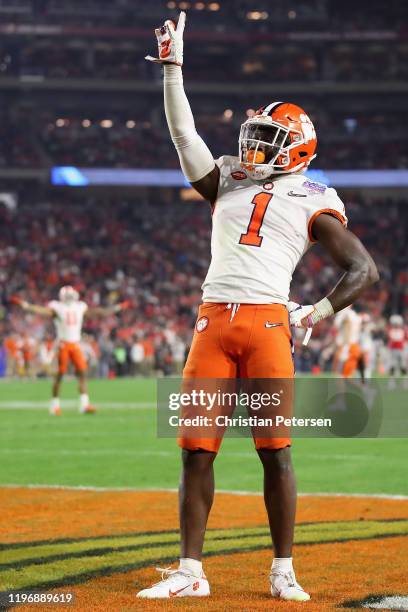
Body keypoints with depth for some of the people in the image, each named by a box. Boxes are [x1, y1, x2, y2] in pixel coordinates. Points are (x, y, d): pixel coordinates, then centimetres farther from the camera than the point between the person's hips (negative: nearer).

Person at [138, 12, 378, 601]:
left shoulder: (311, 203, 7)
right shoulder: (228, 183, 20)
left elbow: (364, 269, 4)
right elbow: (183, 132, 16)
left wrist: (317, 313, -4)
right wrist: (172, 67, 12)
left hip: (267, 323, -4)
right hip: (213, 321, 4)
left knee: (275, 451, -4)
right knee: (196, 451, 0)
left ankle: (283, 571, 5)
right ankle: (190, 572, 5)